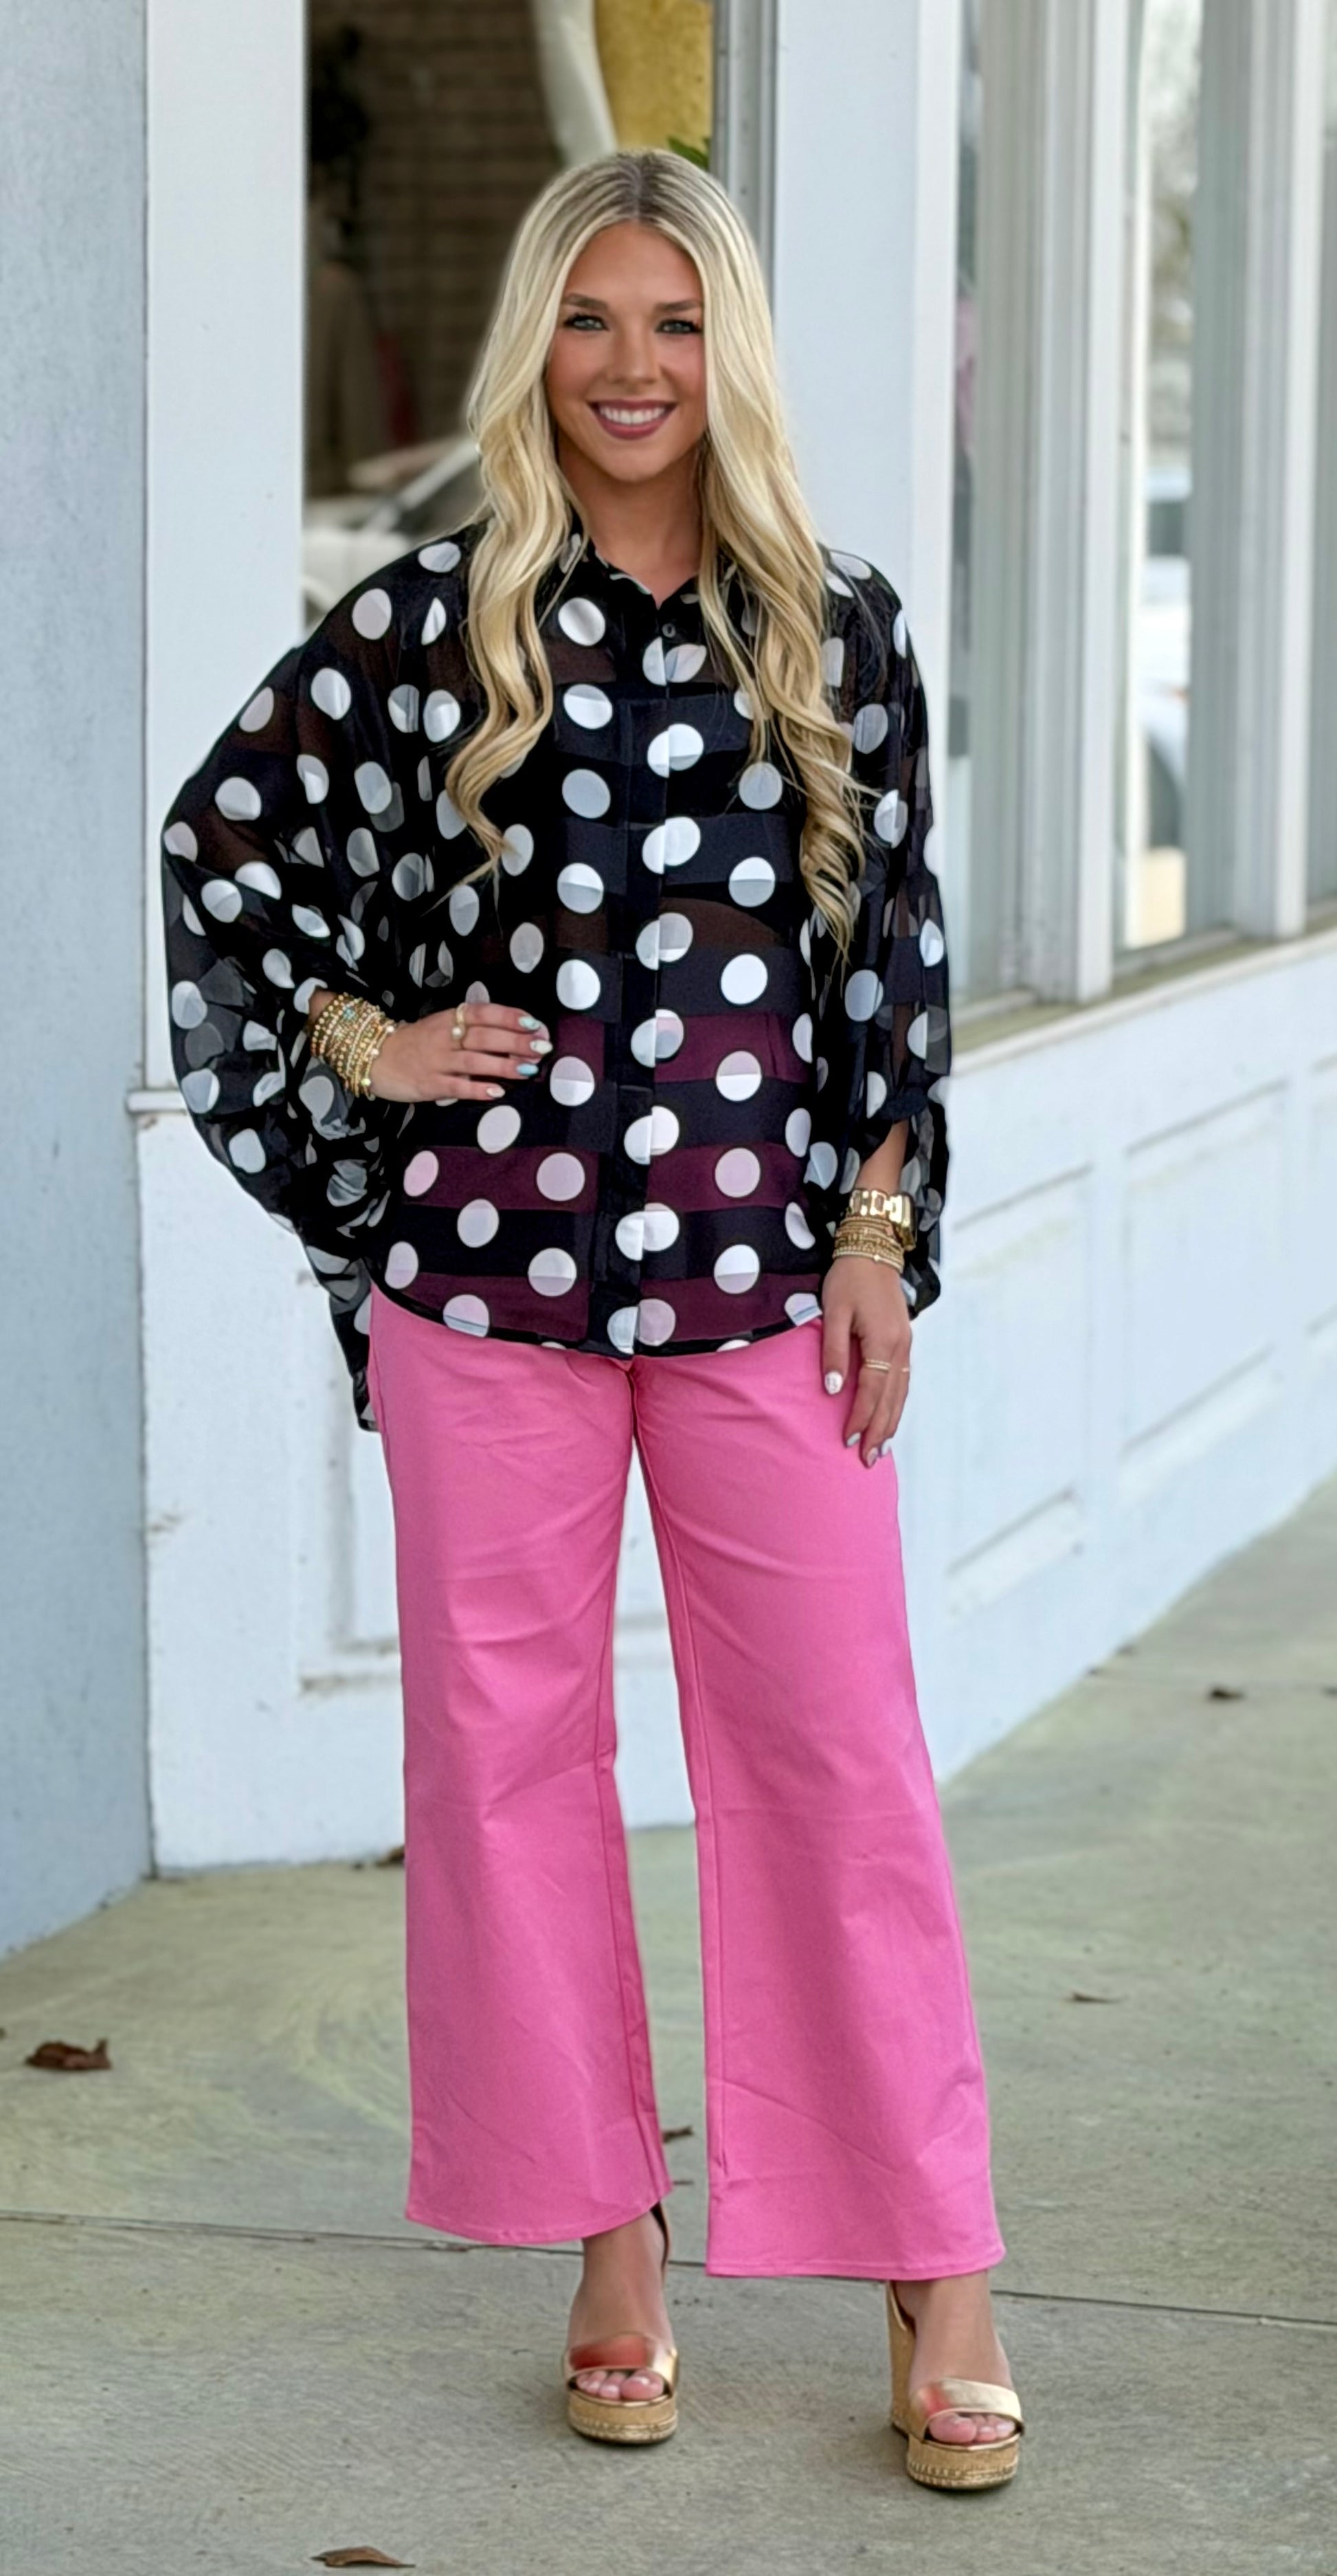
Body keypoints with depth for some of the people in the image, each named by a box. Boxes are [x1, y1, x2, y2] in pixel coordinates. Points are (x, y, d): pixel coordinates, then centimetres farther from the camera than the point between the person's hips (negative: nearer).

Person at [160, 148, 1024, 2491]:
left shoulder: (839, 633, 4)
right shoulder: (431, 623, 1)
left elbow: (897, 953, 7)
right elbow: (221, 839, 11)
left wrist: (880, 1231, 2)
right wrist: (360, 1044, 2)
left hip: (759, 1278, 0)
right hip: (488, 1267, 0)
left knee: (835, 1750, 0)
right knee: (509, 1744, 5)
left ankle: (932, 2276, 9)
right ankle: (611, 2241, 19)